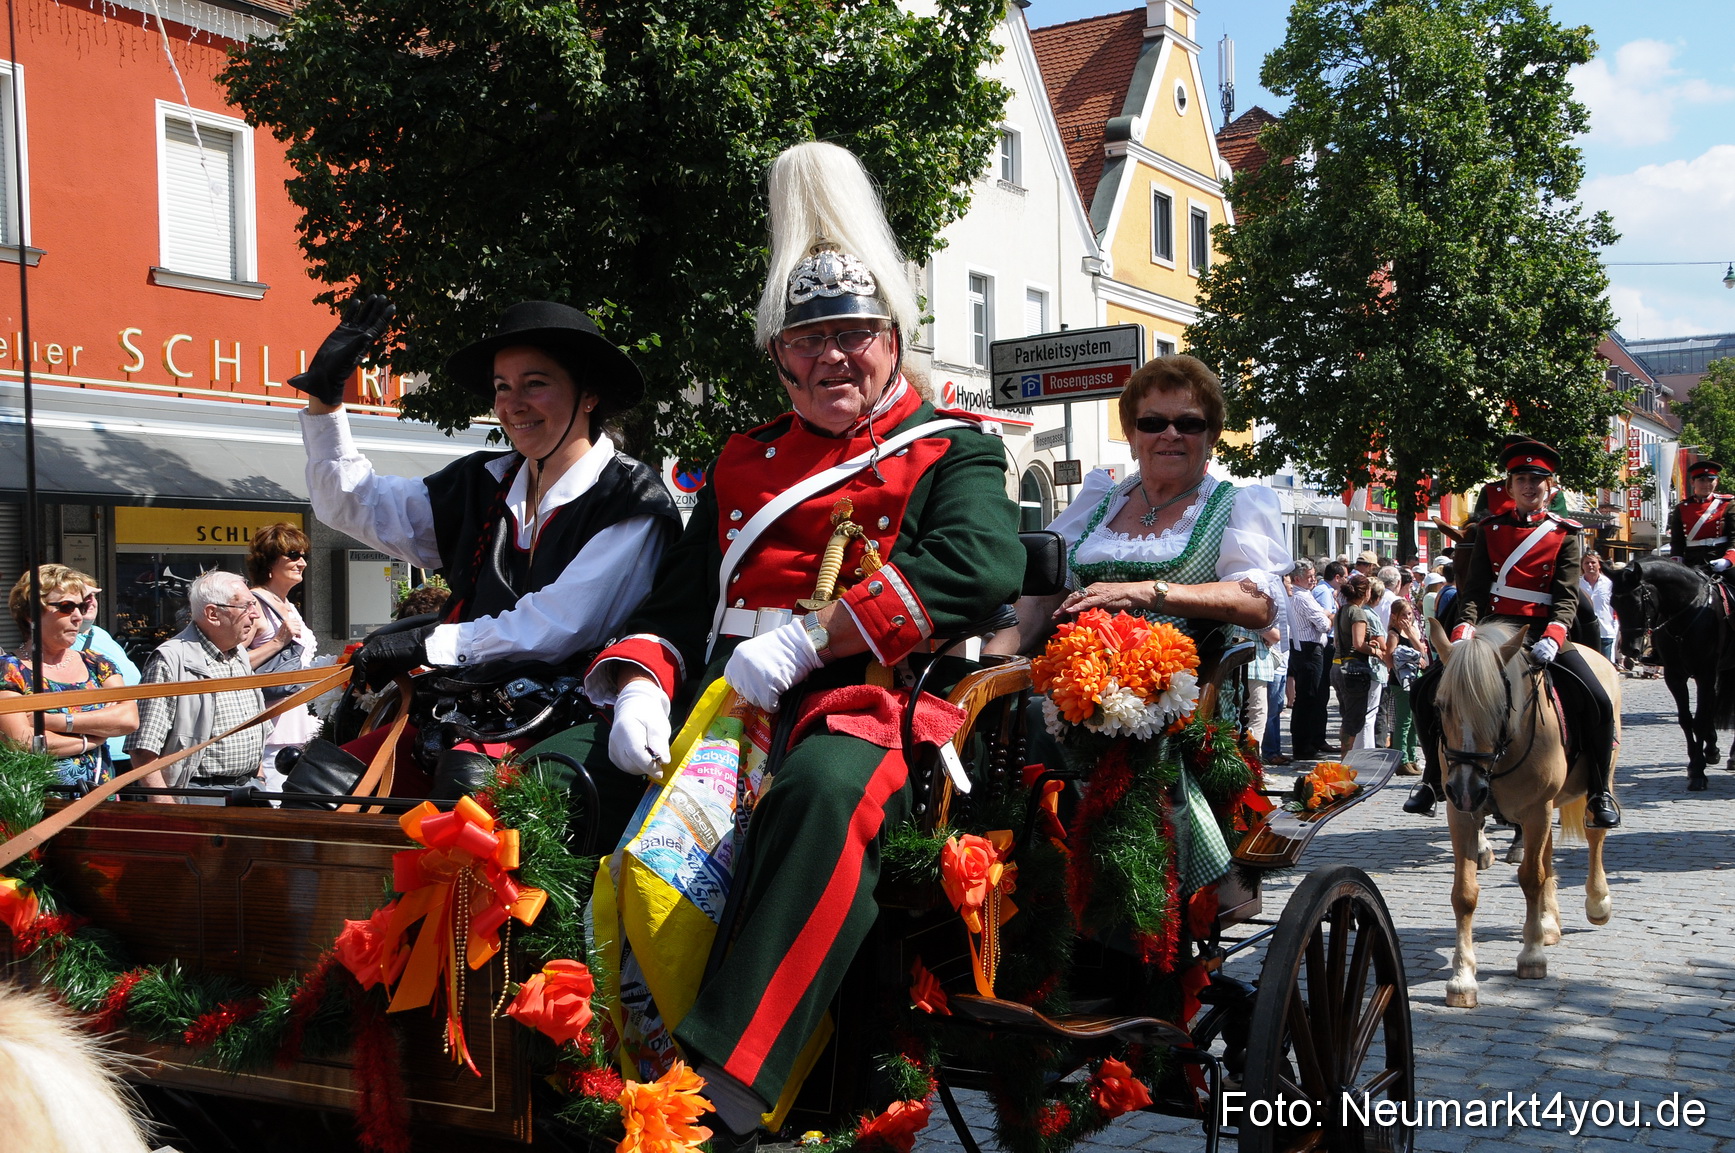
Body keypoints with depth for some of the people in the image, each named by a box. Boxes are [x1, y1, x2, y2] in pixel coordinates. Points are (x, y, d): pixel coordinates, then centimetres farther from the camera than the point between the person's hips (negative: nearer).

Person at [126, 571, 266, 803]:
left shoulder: (241, 657, 15)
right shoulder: (171, 660, -11)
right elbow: (143, 751, -16)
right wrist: (167, 811, -21)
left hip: (250, 790, 7)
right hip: (200, 797, -7)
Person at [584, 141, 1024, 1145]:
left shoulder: (952, 450, 10)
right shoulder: (744, 461, 25)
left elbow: (984, 564, -11)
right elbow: (679, 597, 20)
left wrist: (813, 635, -19)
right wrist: (643, 682, -5)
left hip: (858, 699, -5)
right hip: (721, 696, 6)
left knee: (827, 790, -40)